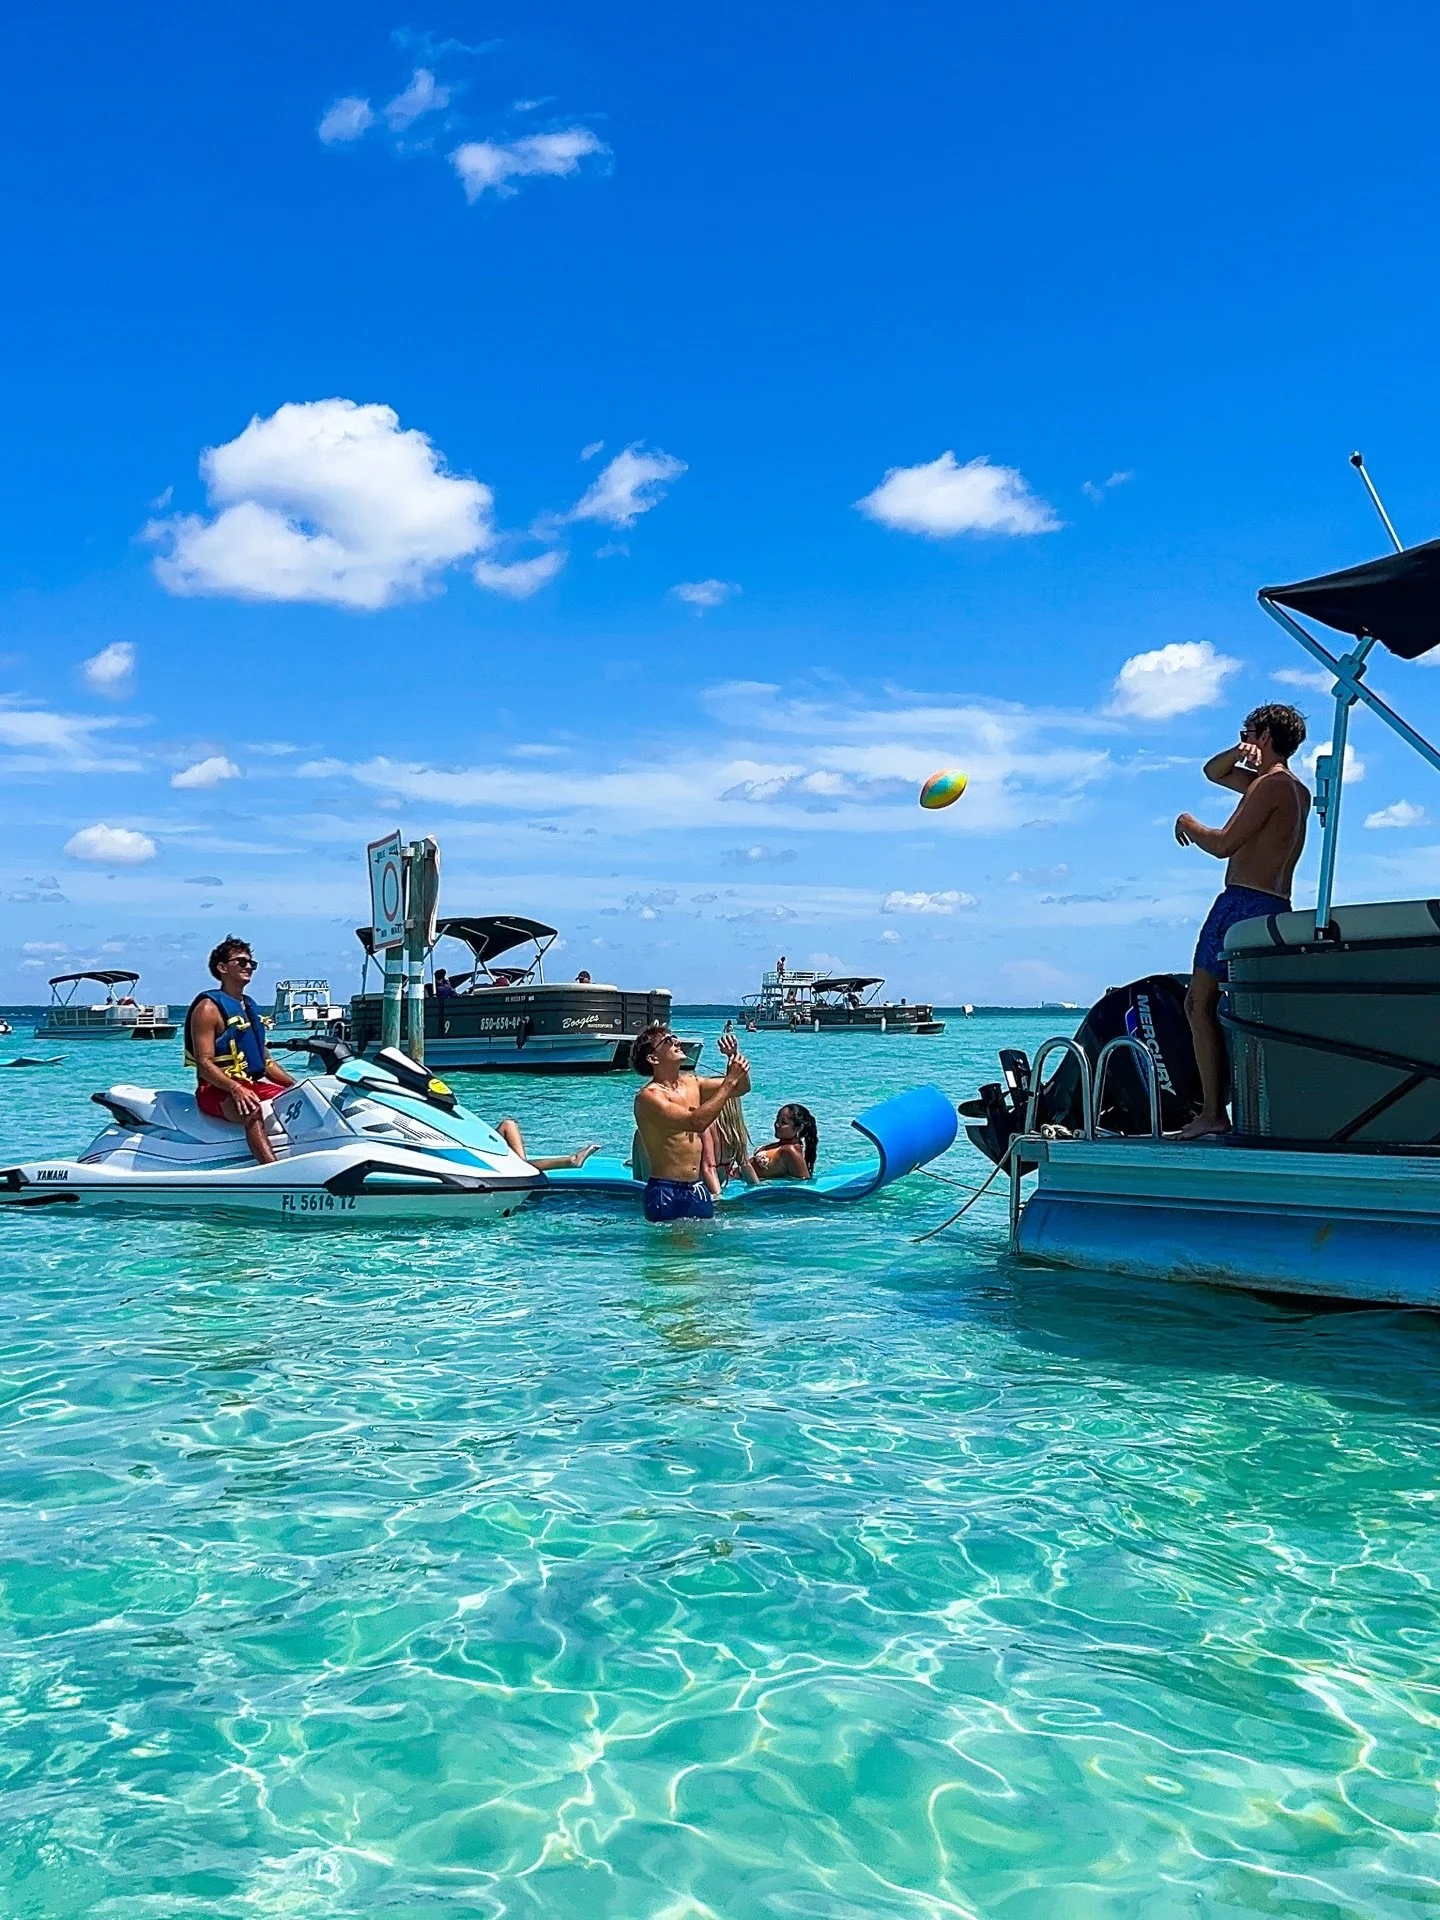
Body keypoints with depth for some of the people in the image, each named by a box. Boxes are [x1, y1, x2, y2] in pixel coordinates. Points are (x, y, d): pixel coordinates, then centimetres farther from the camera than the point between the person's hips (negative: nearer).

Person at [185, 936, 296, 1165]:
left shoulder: (249, 1006, 19)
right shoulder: (209, 1007, -5)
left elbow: (266, 1061, 22)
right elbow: (204, 1064, -15)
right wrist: (236, 1089, -30)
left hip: (255, 1084, 9)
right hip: (218, 1090, -8)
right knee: (252, 1110, -37)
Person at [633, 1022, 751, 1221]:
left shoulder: (691, 1083, 9)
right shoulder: (649, 1096, -15)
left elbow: (741, 1087, 16)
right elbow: (697, 1122, -28)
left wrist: (734, 1056, -3)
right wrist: (730, 1080, -23)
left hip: (697, 1189, 7)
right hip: (666, 1192, -7)